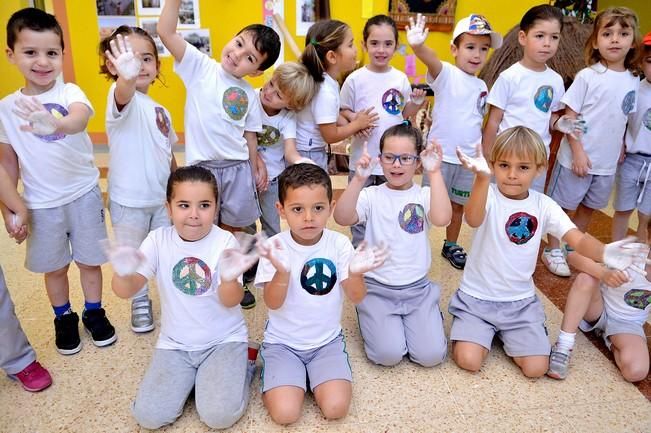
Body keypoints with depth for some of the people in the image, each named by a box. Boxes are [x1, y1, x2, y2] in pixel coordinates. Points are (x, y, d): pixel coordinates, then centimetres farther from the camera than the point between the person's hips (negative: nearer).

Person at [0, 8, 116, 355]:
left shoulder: (69, 93, -13)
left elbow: (81, 117, -37)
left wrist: (56, 124, -60)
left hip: (84, 194, -2)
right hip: (41, 204, 2)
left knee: (89, 260, 13)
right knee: (54, 267, 16)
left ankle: (94, 313, 36)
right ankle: (64, 319, 39)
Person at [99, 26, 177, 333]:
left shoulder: (160, 111, 5)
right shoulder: (121, 100, -17)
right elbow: (123, 94, -43)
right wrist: (127, 76, -66)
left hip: (162, 197, 5)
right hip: (129, 200, -5)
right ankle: (140, 302, 36)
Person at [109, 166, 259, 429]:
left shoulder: (224, 242, -14)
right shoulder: (158, 240, -8)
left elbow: (230, 301, -23)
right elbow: (126, 291, -15)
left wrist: (230, 278, -47)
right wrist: (123, 273, -40)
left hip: (223, 340, -2)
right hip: (175, 343, 3)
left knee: (219, 416, -18)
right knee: (149, 417, -10)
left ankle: (242, 364, 11)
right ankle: (191, 375, 17)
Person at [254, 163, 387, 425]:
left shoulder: (339, 244, -10)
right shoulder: (274, 247, -13)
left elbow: (356, 297, -13)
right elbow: (273, 304, -19)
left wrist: (355, 273, -36)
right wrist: (282, 272, -40)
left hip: (327, 340, 1)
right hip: (283, 342, -1)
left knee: (336, 408, -16)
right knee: (285, 413, -17)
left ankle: (311, 376, 14)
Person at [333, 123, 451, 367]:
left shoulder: (424, 195, -1)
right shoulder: (371, 195, -3)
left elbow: (442, 219, -25)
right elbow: (342, 218, -23)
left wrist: (435, 173, -26)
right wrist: (359, 179, -33)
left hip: (417, 287, 1)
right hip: (377, 287, -1)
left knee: (430, 355, -11)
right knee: (389, 354, -17)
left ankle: (424, 317, 21)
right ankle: (373, 318, 16)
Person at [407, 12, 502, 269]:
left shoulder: (482, 86, 7)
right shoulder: (446, 74, -11)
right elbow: (430, 59, -34)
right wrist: (418, 46, -55)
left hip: (470, 159, 6)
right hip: (440, 155, -5)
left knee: (458, 205, 18)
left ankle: (451, 246, 36)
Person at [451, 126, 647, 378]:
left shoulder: (543, 206, -6)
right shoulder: (489, 195, -16)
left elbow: (578, 239, -15)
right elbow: (473, 220, -39)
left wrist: (603, 252, -40)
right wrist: (482, 178, -58)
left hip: (521, 301, 3)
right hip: (477, 297, -2)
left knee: (536, 368, -6)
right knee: (468, 361, -14)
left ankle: (504, 333, 23)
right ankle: (488, 330, 19)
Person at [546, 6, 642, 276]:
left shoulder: (633, 82, 3)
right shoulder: (587, 76, -12)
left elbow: (624, 121, 11)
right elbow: (569, 117, -13)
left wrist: (619, 152, 7)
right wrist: (578, 152, -17)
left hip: (608, 162, 5)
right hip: (577, 157, -5)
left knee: (589, 206, 17)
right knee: (563, 205, 7)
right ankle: (553, 250, 22)